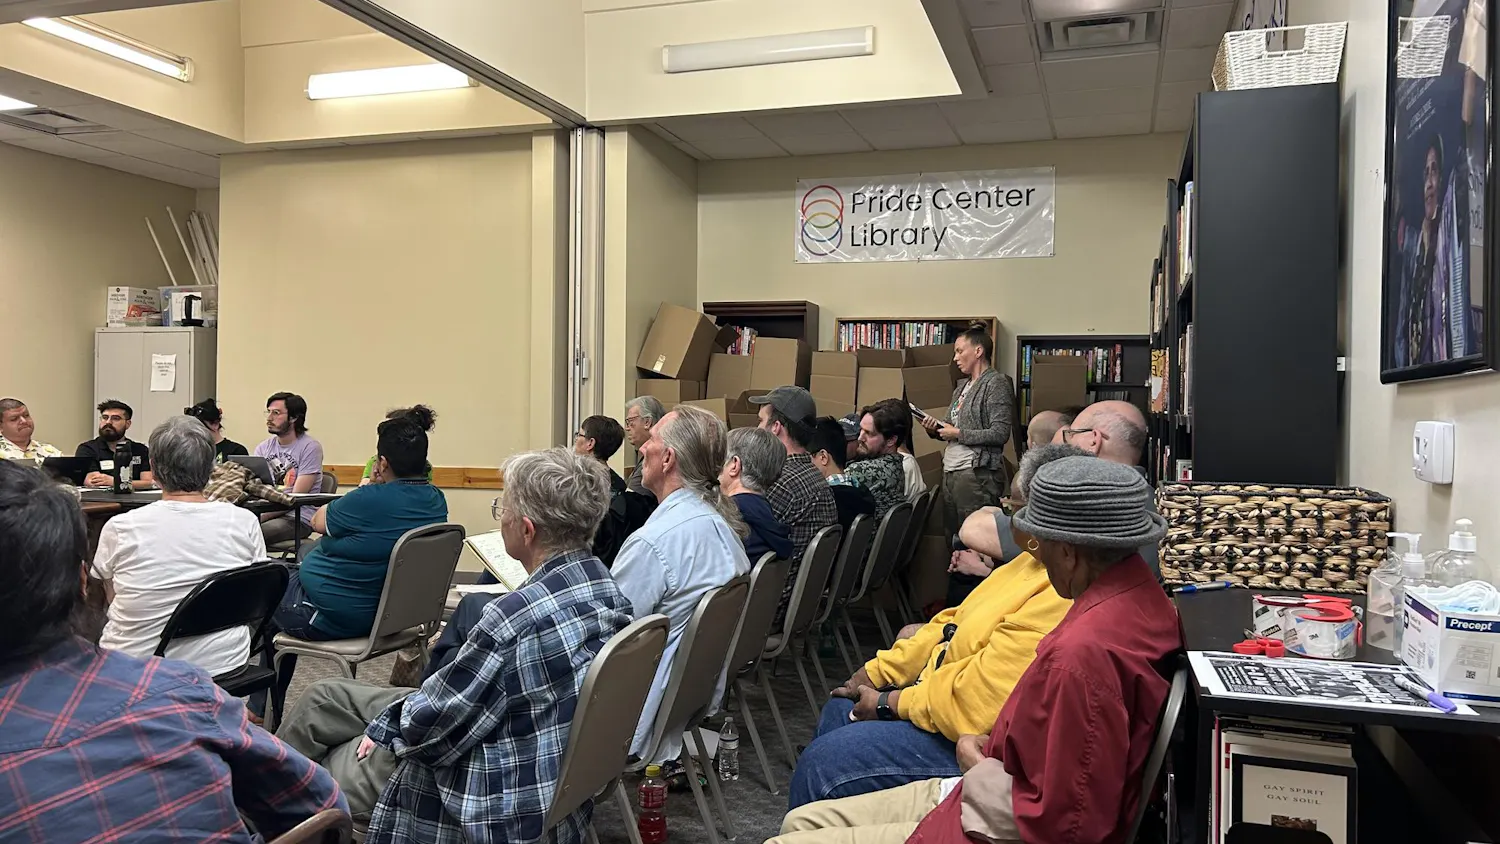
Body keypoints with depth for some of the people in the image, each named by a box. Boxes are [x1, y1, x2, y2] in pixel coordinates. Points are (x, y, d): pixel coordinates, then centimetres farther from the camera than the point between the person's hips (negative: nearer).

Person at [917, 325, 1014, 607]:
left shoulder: (996, 384, -6)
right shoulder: (962, 385, 19)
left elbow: (1000, 433, -14)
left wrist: (958, 433, -11)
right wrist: (936, 429, 7)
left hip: (977, 473, -9)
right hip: (951, 471, 9)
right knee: (953, 540, 10)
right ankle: (954, 606, 18)